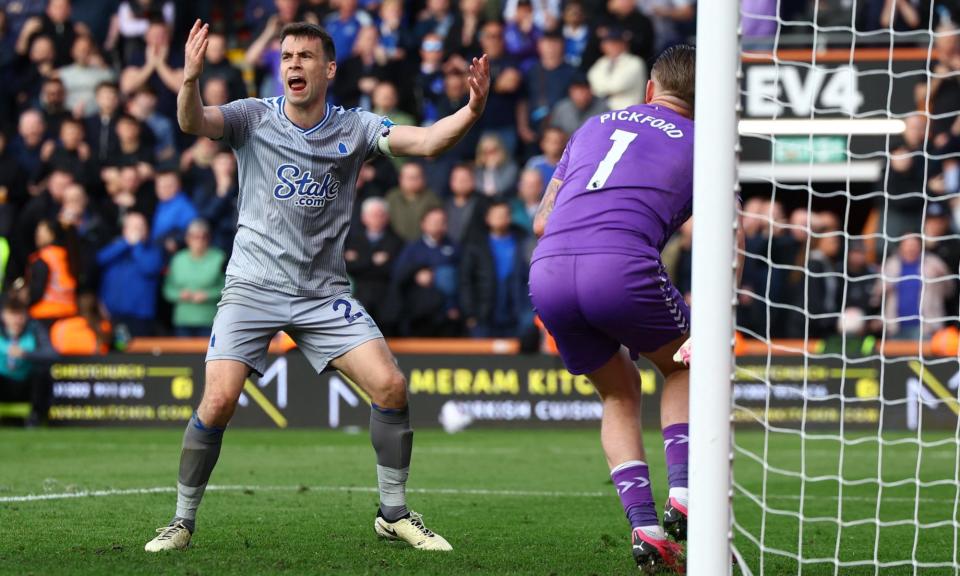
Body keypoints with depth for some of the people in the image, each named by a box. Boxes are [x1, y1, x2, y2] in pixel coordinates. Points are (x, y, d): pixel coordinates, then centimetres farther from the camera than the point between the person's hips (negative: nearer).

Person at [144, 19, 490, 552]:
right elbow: (193, 123, -21)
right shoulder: (254, 117, -3)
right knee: (219, 399, -17)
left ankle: (394, 514, 8)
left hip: (324, 293, 2)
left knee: (390, 386, -11)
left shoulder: (354, 128, 1)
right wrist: (190, 79, -43)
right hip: (253, 285, -2)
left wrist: (472, 110, -30)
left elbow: (426, 142, -11)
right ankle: (182, 521, 2)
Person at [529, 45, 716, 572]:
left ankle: (644, 528, 9)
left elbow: (541, 220, 28)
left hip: (546, 272, 4)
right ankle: (683, 496, 7)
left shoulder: (596, 126, 28)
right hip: (621, 267, -4)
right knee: (683, 368, 25)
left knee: (620, 395, 24)